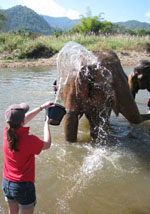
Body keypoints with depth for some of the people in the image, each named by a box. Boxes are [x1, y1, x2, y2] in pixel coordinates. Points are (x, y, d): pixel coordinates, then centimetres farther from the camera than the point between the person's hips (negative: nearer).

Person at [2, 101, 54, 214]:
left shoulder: (7, 131, -11)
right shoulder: (29, 140, -29)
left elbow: (26, 118, 7)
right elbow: (47, 144, -8)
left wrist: (42, 107, 13)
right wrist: (46, 124, 4)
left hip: (6, 183, 6)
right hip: (24, 186, -5)